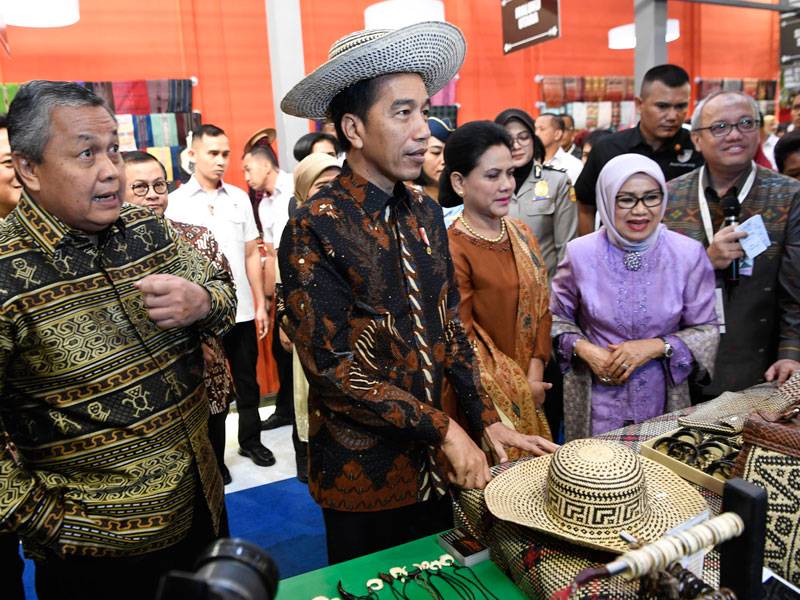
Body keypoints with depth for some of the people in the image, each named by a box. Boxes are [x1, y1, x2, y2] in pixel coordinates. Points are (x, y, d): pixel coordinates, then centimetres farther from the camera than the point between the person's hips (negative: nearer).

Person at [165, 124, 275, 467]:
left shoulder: (239, 198, 7)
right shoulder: (176, 202, -2)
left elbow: (251, 254, 8)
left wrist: (261, 304, 6)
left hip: (242, 310, 3)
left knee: (247, 380, 12)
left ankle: (251, 440, 31)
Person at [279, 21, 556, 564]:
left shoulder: (425, 213, 2)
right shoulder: (314, 231, -19)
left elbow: (449, 326, 7)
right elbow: (333, 368, -20)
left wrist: (489, 420, 1)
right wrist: (443, 429, -18)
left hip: (434, 466, 6)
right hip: (362, 476, -5)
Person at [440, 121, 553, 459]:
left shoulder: (521, 234, 5)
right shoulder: (451, 249, -18)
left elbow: (540, 305, 7)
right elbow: (462, 339, -16)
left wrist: (535, 374, -5)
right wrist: (517, 387, -11)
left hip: (531, 390, 7)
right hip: (486, 399, -6)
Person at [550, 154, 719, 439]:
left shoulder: (689, 254, -6)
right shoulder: (580, 252, -6)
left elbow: (705, 329, -1)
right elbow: (556, 316, 4)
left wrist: (656, 347, -17)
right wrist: (583, 348, -14)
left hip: (661, 397, 1)